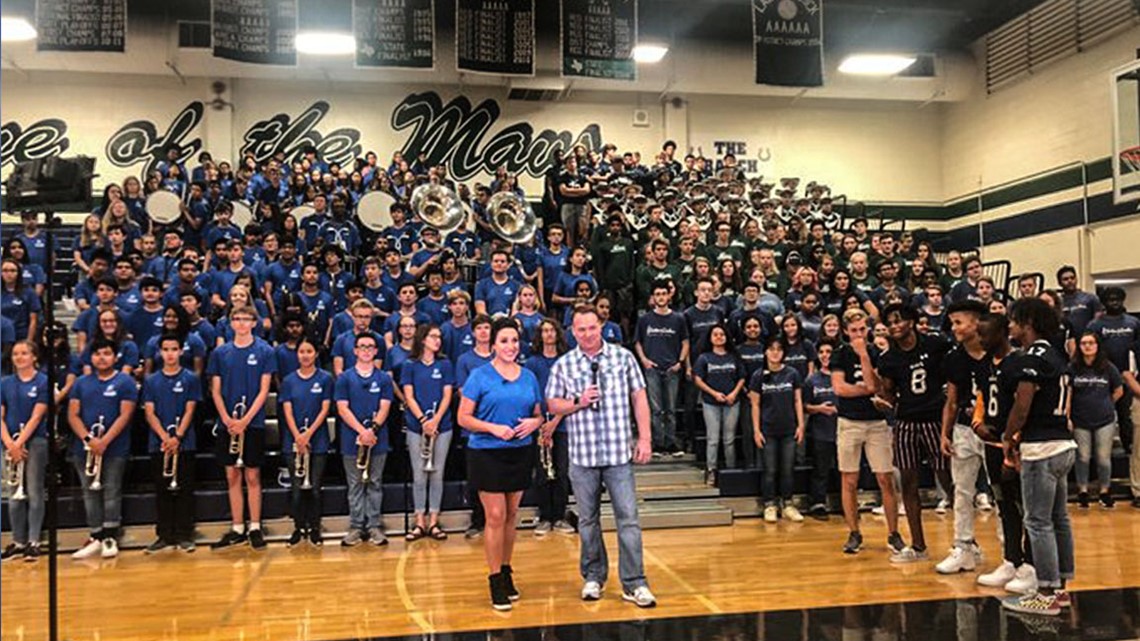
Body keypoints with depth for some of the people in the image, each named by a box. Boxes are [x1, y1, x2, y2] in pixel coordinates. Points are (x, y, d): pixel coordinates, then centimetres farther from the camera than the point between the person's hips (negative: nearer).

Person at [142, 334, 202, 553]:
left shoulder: (191, 379, 3)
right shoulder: (151, 381, 9)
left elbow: (189, 411, -3)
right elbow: (149, 412, 1)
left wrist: (177, 437, -15)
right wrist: (164, 437, -14)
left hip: (184, 443, -2)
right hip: (158, 443, 2)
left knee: (184, 490, 1)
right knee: (162, 490, 7)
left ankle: (184, 535, 7)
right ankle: (165, 535, 15)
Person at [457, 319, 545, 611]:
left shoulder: (529, 377, 8)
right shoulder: (480, 376, -5)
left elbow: (539, 414, 15)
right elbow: (463, 417, -7)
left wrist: (534, 422, -8)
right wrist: (493, 428, -21)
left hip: (521, 452, 4)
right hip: (487, 453, -4)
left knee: (511, 515, 12)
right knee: (495, 516, -5)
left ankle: (506, 572, 26)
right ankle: (496, 581, 5)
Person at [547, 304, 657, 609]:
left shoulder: (623, 357, 3)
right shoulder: (563, 365, 4)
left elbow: (639, 397, 5)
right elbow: (553, 404, 8)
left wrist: (644, 438, -1)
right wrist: (578, 403, -12)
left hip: (619, 452, -1)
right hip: (582, 454, 1)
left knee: (628, 518, -2)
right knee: (588, 519, 12)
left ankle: (634, 584, 5)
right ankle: (593, 577, 26)